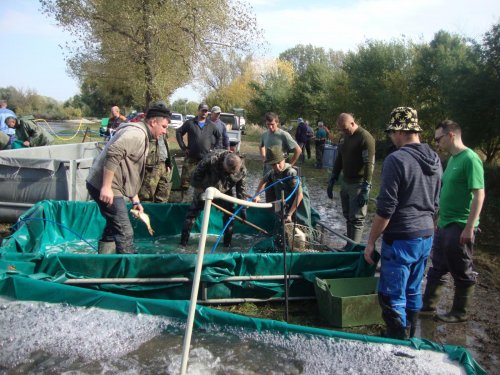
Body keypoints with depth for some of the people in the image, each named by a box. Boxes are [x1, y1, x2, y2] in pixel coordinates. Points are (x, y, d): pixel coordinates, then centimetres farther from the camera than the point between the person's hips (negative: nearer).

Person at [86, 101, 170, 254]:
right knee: (124, 232, -7)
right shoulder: (137, 133, -13)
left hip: (104, 185, 11)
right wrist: (106, 187, -28)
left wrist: (135, 201, 21)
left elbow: (131, 174, 23)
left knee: (113, 228, 20)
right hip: (104, 186, -11)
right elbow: (112, 154, -28)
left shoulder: (142, 137, 20)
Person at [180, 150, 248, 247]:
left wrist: (243, 207, -12)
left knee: (229, 215, -1)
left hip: (224, 193, 2)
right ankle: (184, 239, 10)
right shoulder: (212, 159, -36)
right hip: (204, 190, -2)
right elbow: (197, 174, -23)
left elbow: (241, 189, -11)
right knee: (193, 212, 0)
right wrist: (198, 188, -19)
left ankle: (227, 242, 14)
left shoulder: (242, 170, -24)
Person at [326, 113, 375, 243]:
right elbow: (338, 160, 17)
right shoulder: (344, 138, 10)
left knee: (356, 219, -4)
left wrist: (365, 190, -22)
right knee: (348, 216, 11)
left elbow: (369, 165, -19)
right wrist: (331, 182, 13)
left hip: (358, 184, -7)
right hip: (345, 182, 8)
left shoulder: (365, 138, -14)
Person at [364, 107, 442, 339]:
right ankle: (410, 339, 35)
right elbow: (434, 204, 16)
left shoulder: (396, 159, -18)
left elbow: (385, 209, -19)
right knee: (413, 291, 20)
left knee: (392, 296, 3)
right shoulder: (434, 160, 7)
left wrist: (371, 241, -10)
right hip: (426, 236, 8)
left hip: (401, 239, -8)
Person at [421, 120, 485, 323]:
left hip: (460, 227, -9)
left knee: (462, 272, 8)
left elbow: (479, 194, -20)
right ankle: (428, 303, 32)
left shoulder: (470, 159, -17)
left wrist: (469, 227, -22)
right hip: (444, 224, 9)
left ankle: (459, 312, 24)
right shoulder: (453, 158, 10)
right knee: (437, 267, 19)